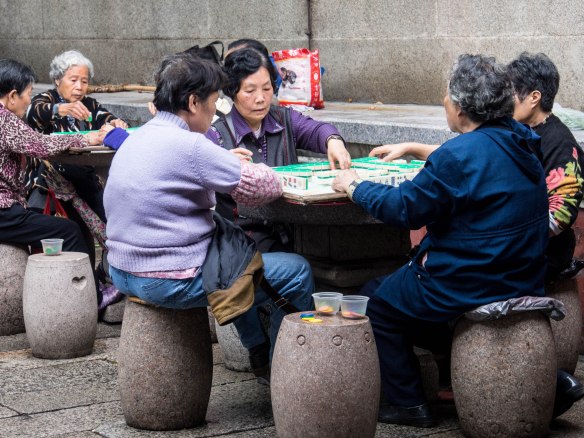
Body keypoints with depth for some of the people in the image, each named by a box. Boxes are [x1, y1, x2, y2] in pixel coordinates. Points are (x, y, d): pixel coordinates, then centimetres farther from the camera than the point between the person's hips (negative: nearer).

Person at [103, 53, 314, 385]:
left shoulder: (139, 137, 8)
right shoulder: (188, 147, -20)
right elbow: (257, 186, -15)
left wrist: (228, 161, 13)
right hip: (169, 281, -10)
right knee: (297, 271, -2)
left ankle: (259, 349, 36)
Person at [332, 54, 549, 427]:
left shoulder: (461, 155, -24)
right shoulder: (519, 142, 3)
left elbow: (405, 208, -16)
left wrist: (355, 187, 0)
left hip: (468, 290, -9)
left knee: (377, 300, 15)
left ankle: (407, 403, 16)